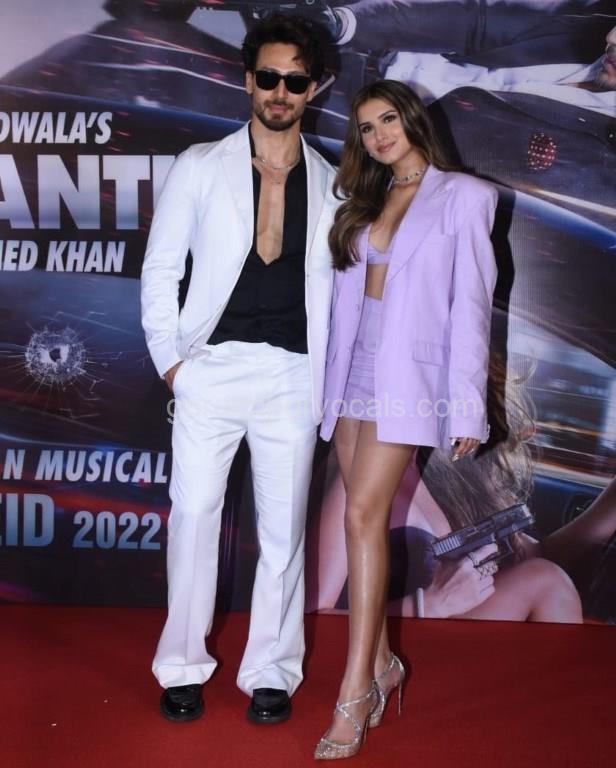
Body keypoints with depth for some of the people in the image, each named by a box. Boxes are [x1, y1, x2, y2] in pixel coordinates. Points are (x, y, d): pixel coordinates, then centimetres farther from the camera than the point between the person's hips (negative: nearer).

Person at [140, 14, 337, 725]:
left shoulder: (329, 185, 10)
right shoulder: (201, 166, 6)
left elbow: (330, 285, 12)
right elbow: (160, 268, 6)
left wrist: (326, 374, 4)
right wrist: (168, 357, -1)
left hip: (293, 374, 1)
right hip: (211, 367, -1)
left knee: (283, 527, 4)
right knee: (193, 514, 0)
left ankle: (271, 672, 17)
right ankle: (182, 667, 15)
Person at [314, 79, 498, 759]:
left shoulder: (463, 197, 0)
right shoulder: (362, 204, 16)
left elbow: (470, 304, -4)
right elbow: (344, 293, 13)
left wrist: (467, 404, -8)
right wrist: (327, 379, 8)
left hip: (407, 376, -5)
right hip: (352, 372, 6)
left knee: (363, 515, -13)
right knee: (368, 519, 6)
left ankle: (355, 691, -8)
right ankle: (381, 662, 17)